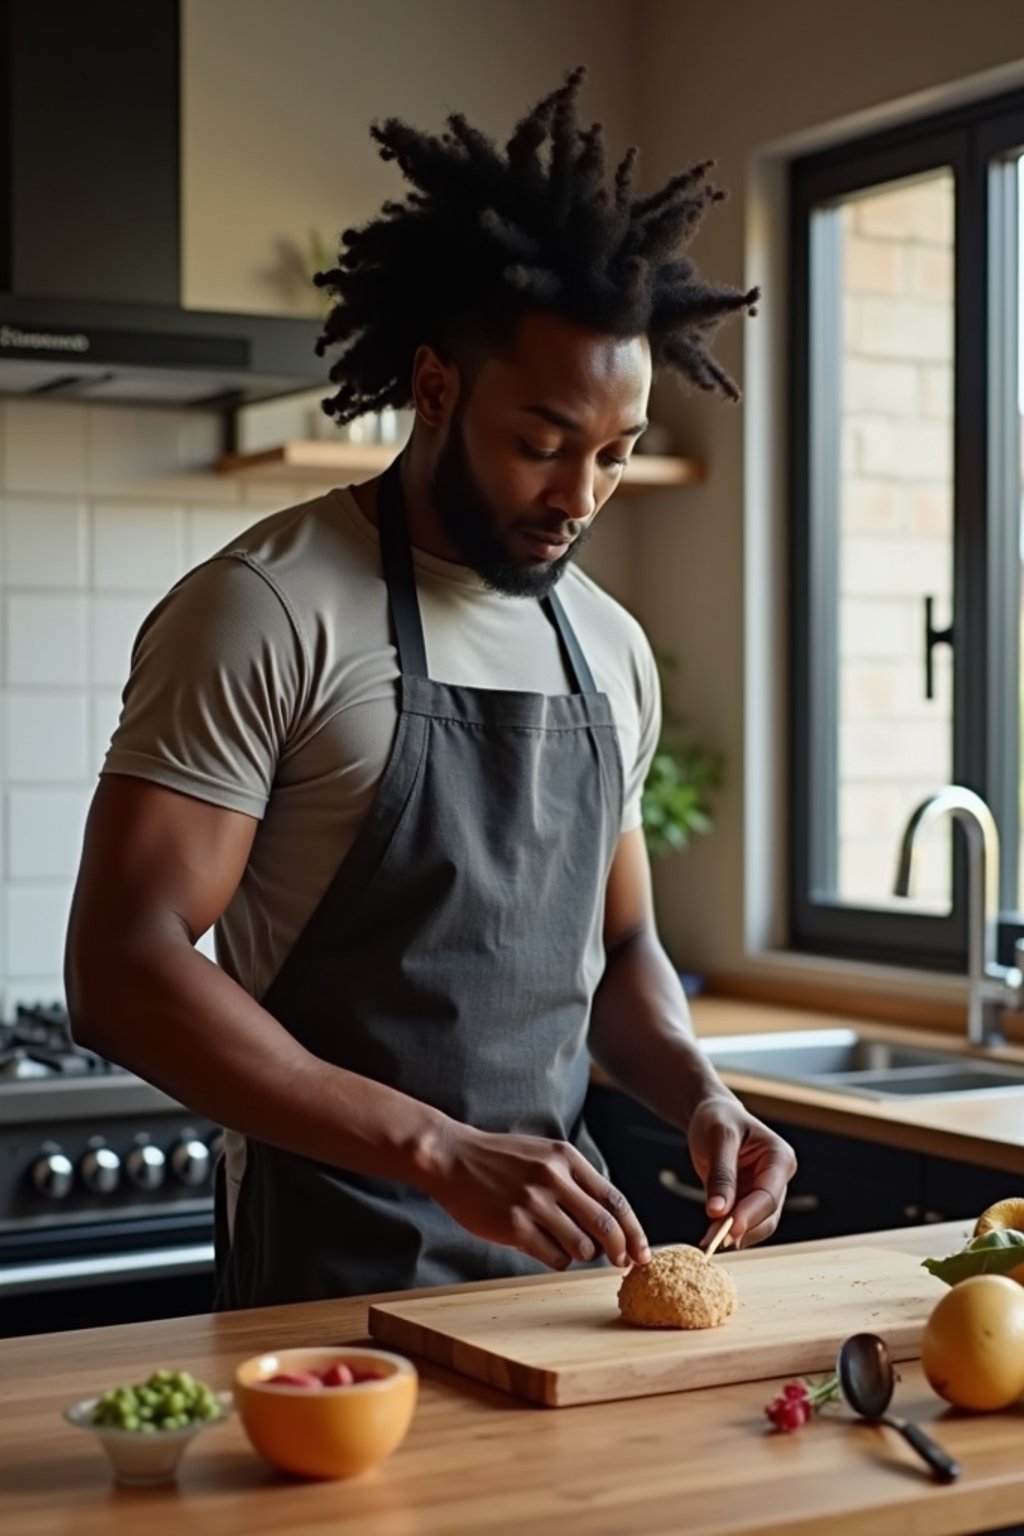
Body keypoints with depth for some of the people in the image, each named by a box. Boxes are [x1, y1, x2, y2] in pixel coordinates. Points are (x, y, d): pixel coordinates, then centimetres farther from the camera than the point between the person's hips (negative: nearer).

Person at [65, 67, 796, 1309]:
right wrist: (440, 1151, -27)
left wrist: (698, 1094, -3)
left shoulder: (611, 649, 8)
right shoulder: (263, 612, -13)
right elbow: (121, 969, -20)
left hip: (559, 1251, 6)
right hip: (333, 1269, -5)